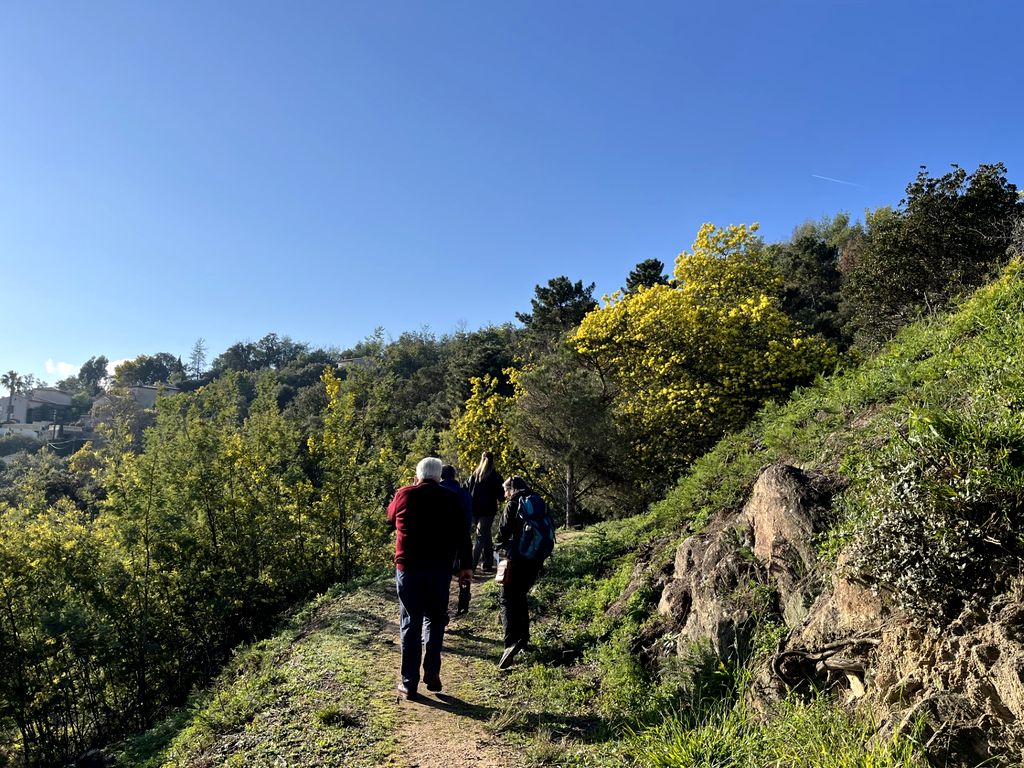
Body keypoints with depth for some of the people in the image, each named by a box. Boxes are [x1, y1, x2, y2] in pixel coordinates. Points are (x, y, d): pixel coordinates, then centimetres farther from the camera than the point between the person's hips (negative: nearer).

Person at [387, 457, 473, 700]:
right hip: (440, 568, 1)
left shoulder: (404, 494, -1)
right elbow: (462, 534, 1)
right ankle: (432, 673, 9)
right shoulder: (450, 499, 1)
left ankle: (409, 683, 10)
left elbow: (391, 517, 19)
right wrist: (466, 565, 6)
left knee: (411, 624, 7)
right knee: (435, 620, 17)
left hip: (408, 567, -1)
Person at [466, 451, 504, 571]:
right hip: (488, 510, -4)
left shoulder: (474, 474, 4)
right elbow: (500, 496, -5)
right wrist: (500, 499, 17)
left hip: (475, 510, 4)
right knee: (482, 537, -1)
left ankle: (488, 563, 22)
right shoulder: (495, 476, -6)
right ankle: (472, 565, -11)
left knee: (485, 536, 18)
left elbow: (467, 491, 6)